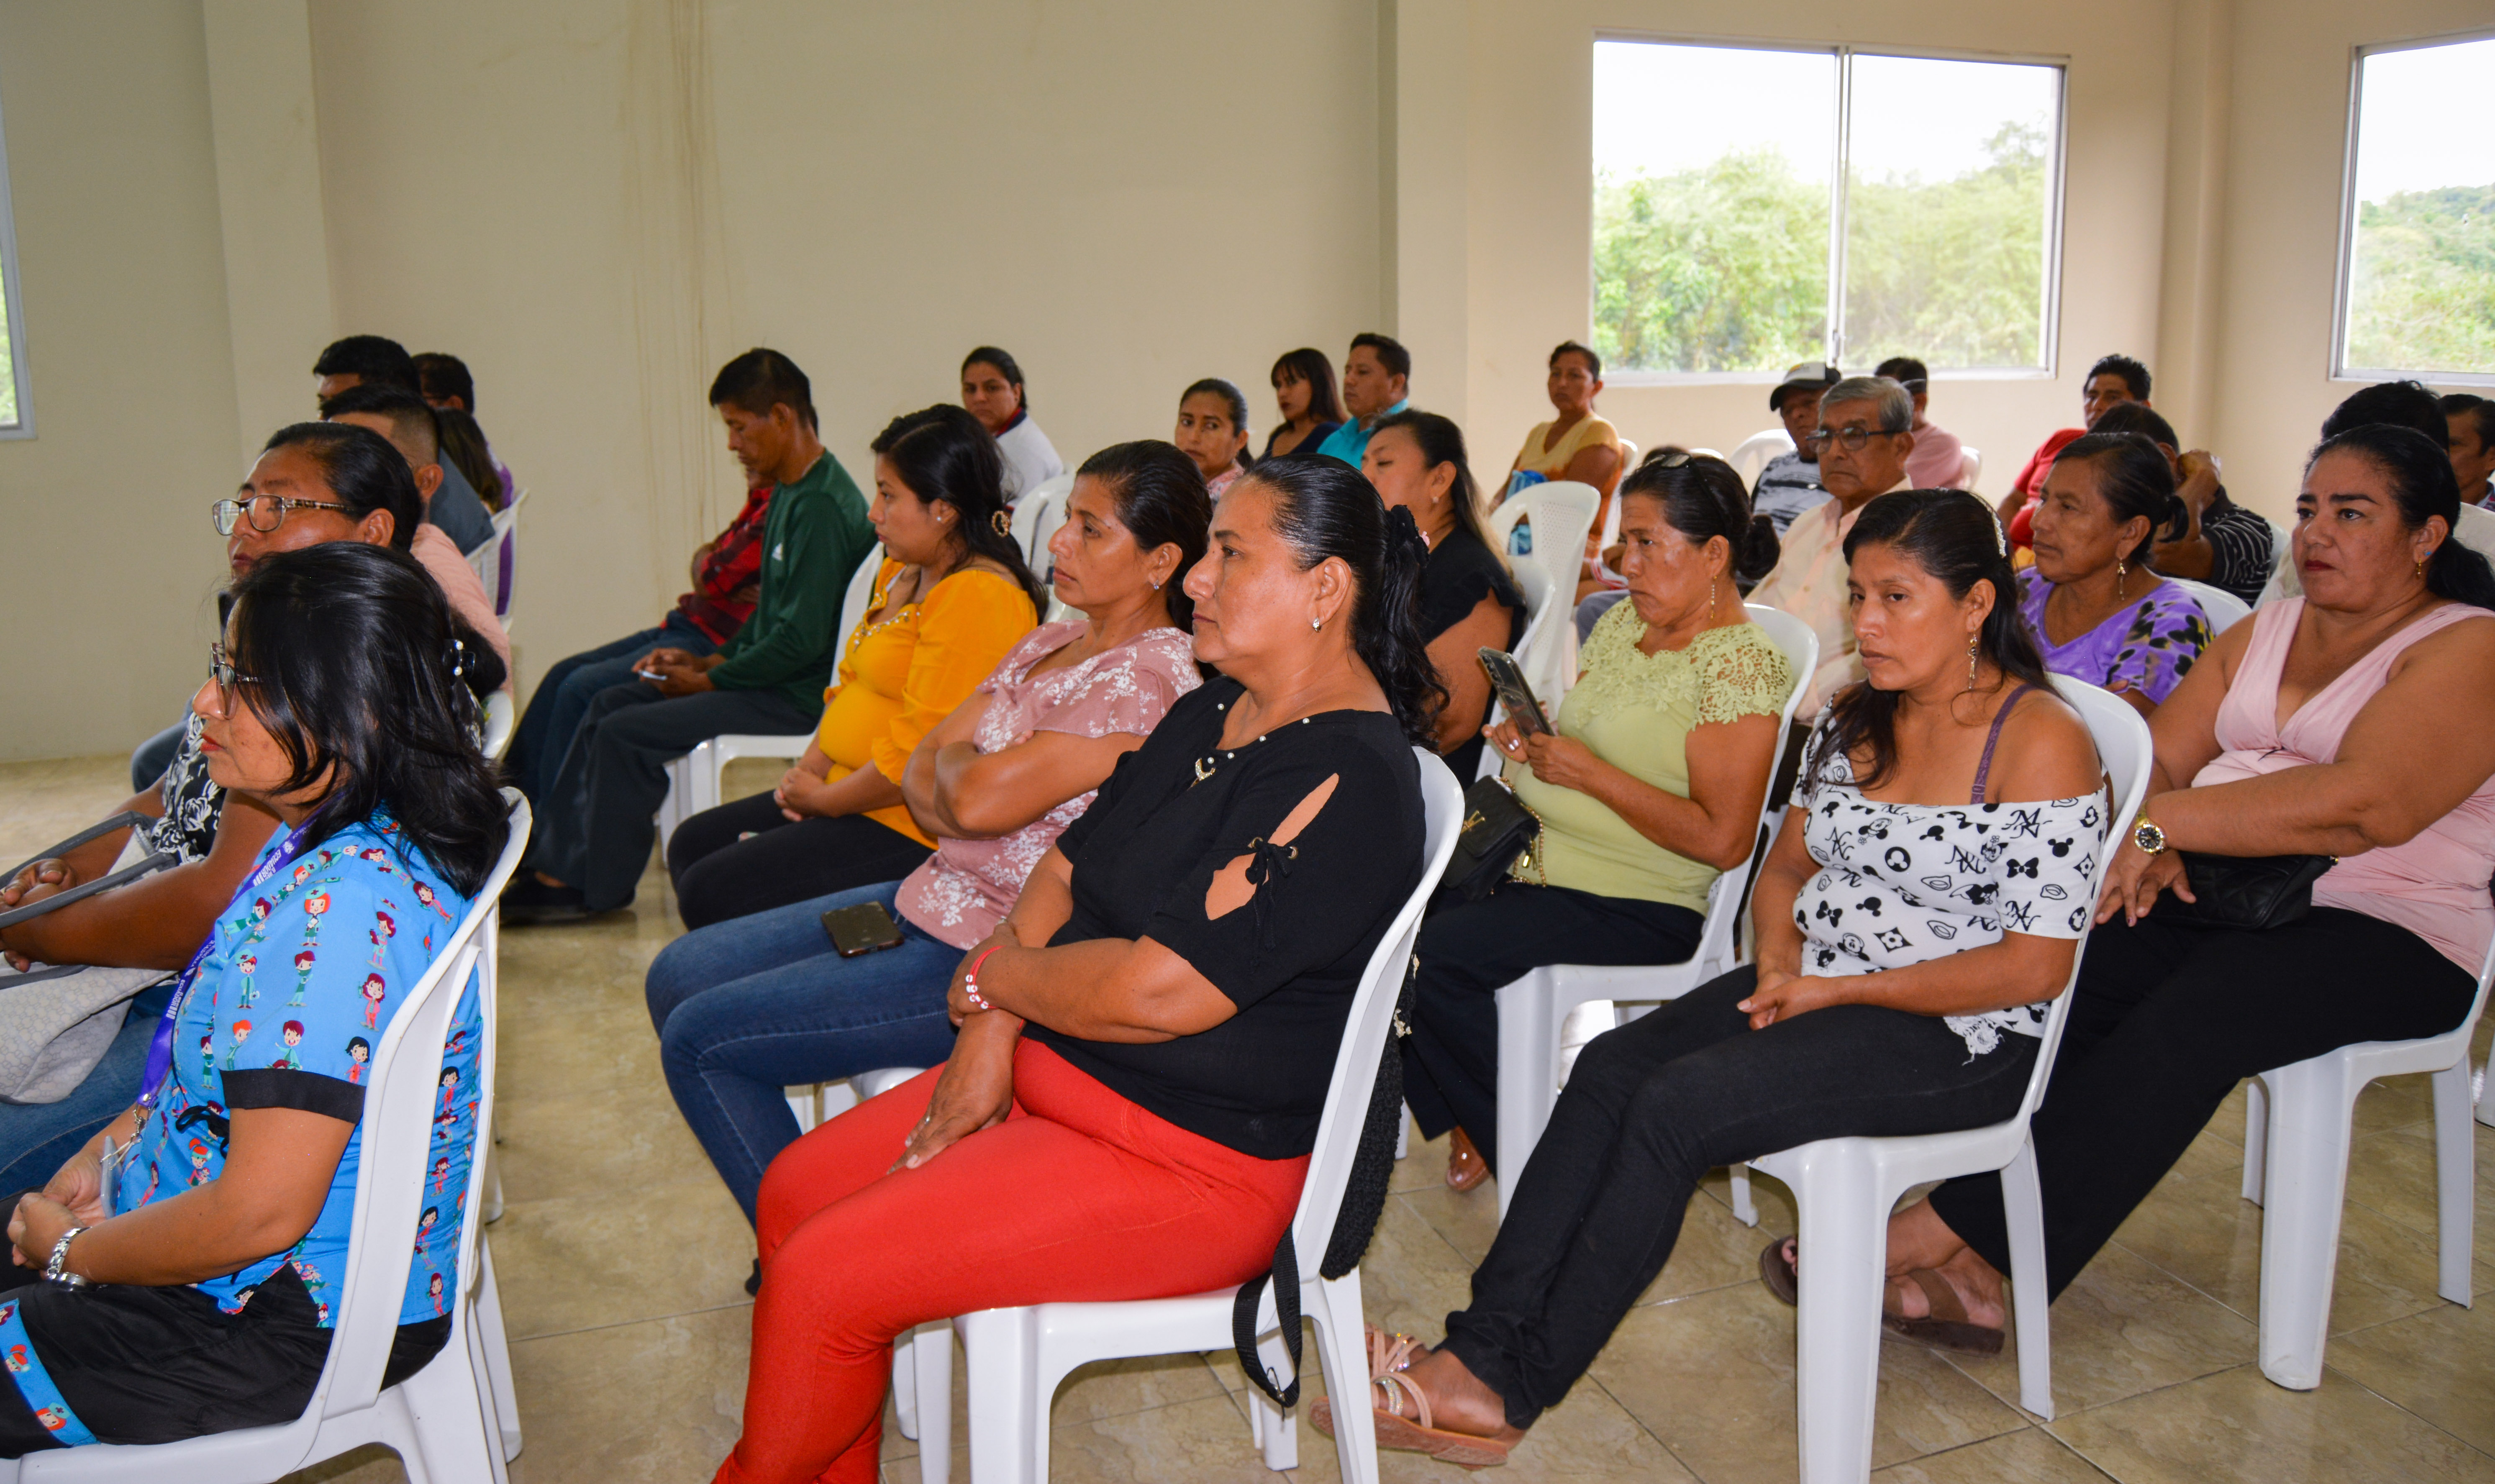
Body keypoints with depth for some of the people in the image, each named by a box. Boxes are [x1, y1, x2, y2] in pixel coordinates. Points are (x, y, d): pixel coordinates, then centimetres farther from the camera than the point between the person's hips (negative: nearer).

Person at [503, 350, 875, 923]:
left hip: (798, 697, -11)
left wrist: (707, 681, -13)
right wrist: (709, 660, 8)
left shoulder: (823, 507, -20)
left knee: (625, 732, -15)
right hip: (768, 678, 11)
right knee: (608, 703, 10)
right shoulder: (789, 492, 13)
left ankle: (599, 887, 4)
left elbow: (802, 641, -24)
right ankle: (551, 866, 11)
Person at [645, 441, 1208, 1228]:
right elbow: (923, 772, 9)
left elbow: (979, 797, -26)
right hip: (936, 897, 10)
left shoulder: (1146, 679, -20)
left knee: (700, 1039, -9)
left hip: (989, 956, -10)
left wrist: (957, 761, -3)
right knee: (678, 977, 12)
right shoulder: (1054, 642, 10)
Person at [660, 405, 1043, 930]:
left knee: (711, 894, -13)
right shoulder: (901, 573, 12)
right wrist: (810, 767, 3)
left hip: (912, 827, -11)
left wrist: (825, 799, -13)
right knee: (690, 845, 15)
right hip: (845, 792, 11)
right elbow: (851, 684, 20)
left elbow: (921, 754, -25)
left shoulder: (979, 597, -22)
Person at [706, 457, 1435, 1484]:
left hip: (1186, 1163, -9)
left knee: (819, 1280, -11)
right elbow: (1067, 865, 9)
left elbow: (1154, 992, -28)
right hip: (1055, 1071, 10)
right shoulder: (1216, 710, 8)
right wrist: (992, 1034, -6)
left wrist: (992, 976, -10)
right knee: (794, 1193, 9)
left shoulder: (1347, 781, -23)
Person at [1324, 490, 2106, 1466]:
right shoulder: (1856, 715, 10)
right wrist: (1777, 960, -4)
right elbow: (1788, 864, 18)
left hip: (1958, 1034, -7)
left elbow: (2036, 967, -16)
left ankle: (1510, 1391, -17)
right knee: (1610, 1067, -18)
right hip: (1812, 986, 7)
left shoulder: (2041, 742, -12)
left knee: (1677, 1106, -26)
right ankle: (1481, 1344, -22)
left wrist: (1839, 990, -14)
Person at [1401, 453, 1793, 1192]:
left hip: (1634, 910, -8)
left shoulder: (1741, 665, -14)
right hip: (1535, 861, 9)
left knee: (1429, 957, -23)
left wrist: (1590, 773, -18)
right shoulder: (1625, 621, 12)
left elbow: (1722, 841, -20)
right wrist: (1534, 739, 1)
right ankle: (1466, 1121, 6)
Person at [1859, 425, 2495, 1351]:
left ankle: (1951, 1233, -31)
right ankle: (1970, 1272, -30)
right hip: (2218, 894, 6)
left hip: (2387, 936, -5)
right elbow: (2152, 760, 10)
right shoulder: (2263, 632, 19)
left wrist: (2158, 822, -21)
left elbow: (2366, 806, -21)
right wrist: (2146, 847, -13)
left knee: (2191, 1015, -34)